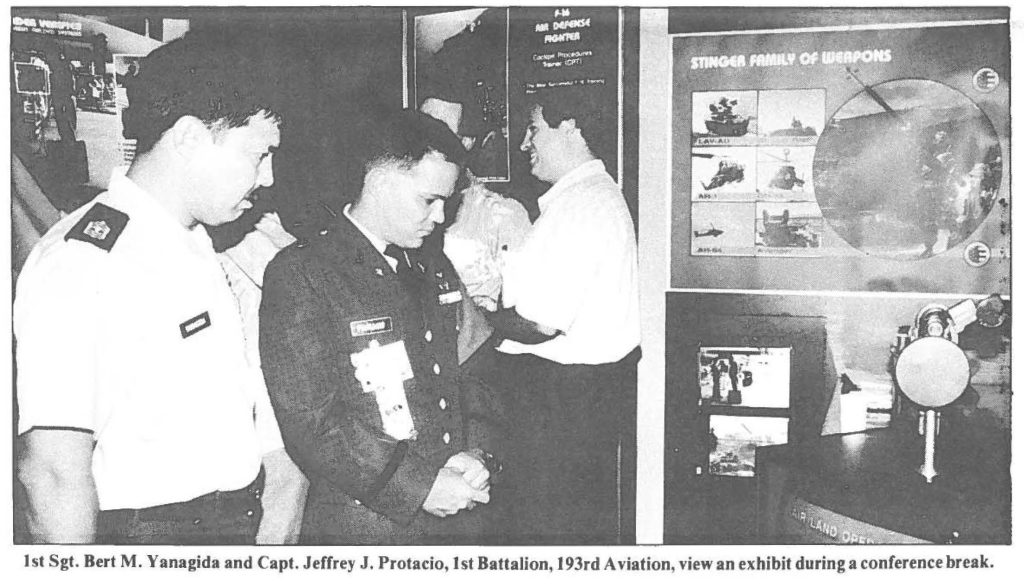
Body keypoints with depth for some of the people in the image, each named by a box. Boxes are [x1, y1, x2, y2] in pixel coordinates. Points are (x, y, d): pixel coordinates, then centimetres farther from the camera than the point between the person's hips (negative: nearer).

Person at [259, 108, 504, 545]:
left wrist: (477, 451, -5)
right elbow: (309, 422, -18)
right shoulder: (299, 274, -13)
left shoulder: (433, 266, 9)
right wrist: (418, 486, -19)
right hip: (361, 527, -6)